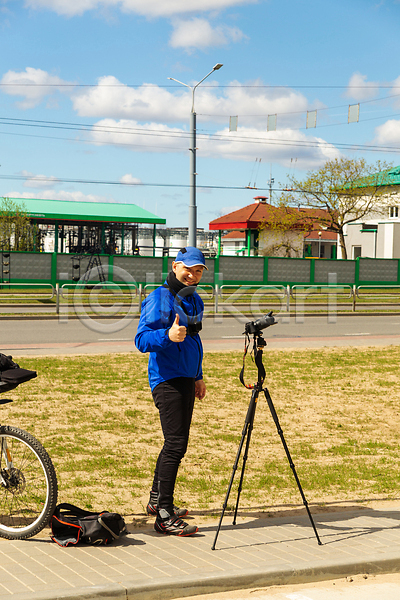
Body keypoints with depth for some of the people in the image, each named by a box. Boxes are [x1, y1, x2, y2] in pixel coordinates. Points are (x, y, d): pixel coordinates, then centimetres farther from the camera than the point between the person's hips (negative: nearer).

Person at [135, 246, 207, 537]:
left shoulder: (195, 300, 15)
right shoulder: (159, 298, -12)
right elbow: (142, 339, -19)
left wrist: (198, 376, 25)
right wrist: (167, 336, -37)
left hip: (186, 379, 9)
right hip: (167, 379, -9)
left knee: (176, 443, 15)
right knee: (176, 444, -13)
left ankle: (157, 501, 28)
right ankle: (164, 516, -11)